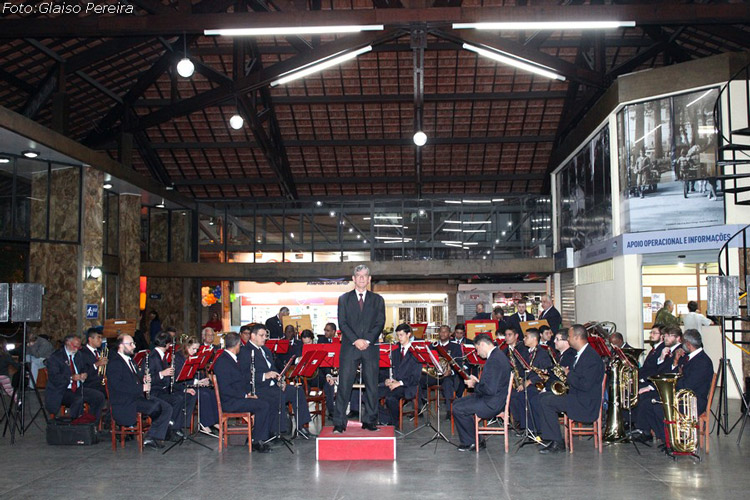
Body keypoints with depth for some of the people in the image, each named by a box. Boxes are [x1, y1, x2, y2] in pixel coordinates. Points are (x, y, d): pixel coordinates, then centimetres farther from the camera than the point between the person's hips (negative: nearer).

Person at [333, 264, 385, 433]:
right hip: (349, 348, -1)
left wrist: (367, 340, -11)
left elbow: (380, 323, 3)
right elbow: (342, 323, 1)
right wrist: (355, 340, -12)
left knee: (372, 386, 3)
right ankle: (339, 423, -1)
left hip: (371, 348, 1)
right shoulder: (344, 299, 10)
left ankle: (369, 421, 11)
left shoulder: (377, 299, 13)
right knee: (344, 385, -4)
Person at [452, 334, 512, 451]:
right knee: (456, 403, 14)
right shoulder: (497, 355, 10)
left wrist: (475, 385, -12)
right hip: (494, 398, 11)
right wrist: (478, 381, 7)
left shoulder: (494, 360, -25)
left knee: (458, 409, -14)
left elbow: (490, 389, -29)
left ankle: (473, 442, 2)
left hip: (492, 404, -11)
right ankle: (468, 440, 17)